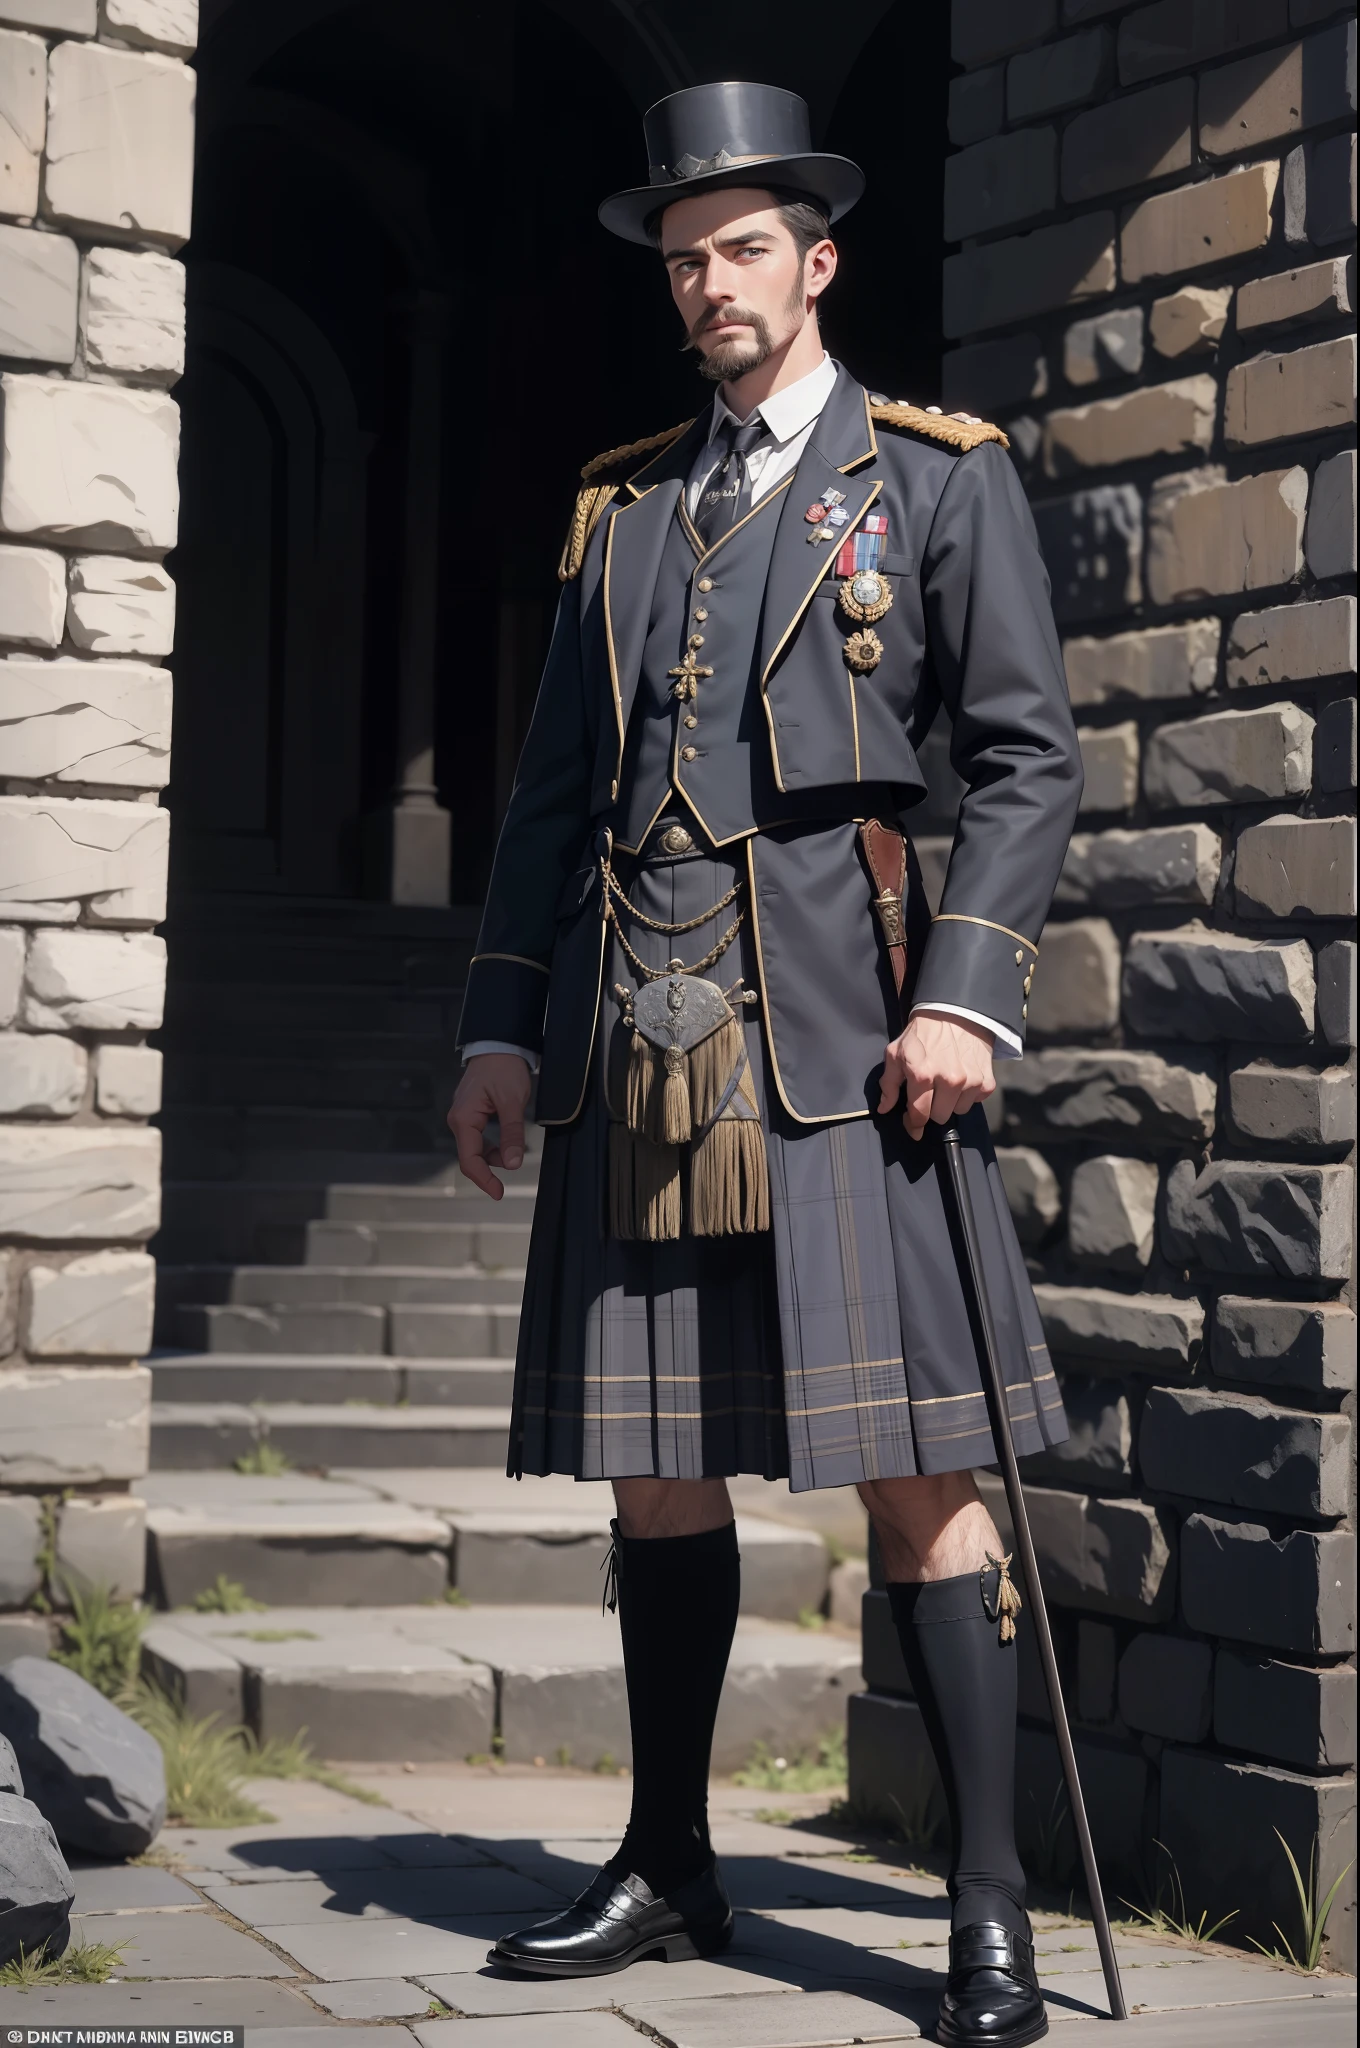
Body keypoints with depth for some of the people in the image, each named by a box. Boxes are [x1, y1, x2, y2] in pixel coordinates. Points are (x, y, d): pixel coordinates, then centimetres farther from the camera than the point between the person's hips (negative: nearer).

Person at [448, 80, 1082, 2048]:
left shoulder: (941, 476, 7)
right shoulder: (624, 504, 20)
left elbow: (1029, 761, 0)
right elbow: (553, 789, 20)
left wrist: (966, 997, -12)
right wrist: (499, 1027, 11)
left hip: (834, 1025, -5)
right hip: (634, 1034, 5)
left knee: (911, 1464, -8)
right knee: (654, 1462, 8)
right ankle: (667, 1869, 20)